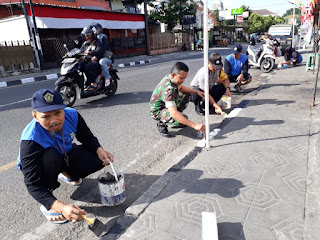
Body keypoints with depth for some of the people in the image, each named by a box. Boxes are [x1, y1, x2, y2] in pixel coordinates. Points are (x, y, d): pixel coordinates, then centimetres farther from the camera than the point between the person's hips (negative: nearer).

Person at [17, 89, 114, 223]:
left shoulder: (72, 115, -25)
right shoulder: (30, 140, -37)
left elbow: (88, 138, -6)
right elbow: (33, 185, -36)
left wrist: (99, 150, -28)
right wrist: (61, 207, -50)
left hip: (66, 156, 5)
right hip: (39, 168, -4)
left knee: (99, 159, -16)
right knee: (51, 156, -39)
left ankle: (67, 174, 15)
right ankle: (46, 205, -15)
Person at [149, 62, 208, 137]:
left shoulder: (169, 77, -9)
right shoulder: (168, 89, -36)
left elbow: (180, 88, 15)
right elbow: (173, 113, -44)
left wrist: (196, 91, 4)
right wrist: (194, 125, -45)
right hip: (157, 111, -9)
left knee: (186, 95, 13)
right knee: (181, 121, -34)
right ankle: (162, 123, -4)